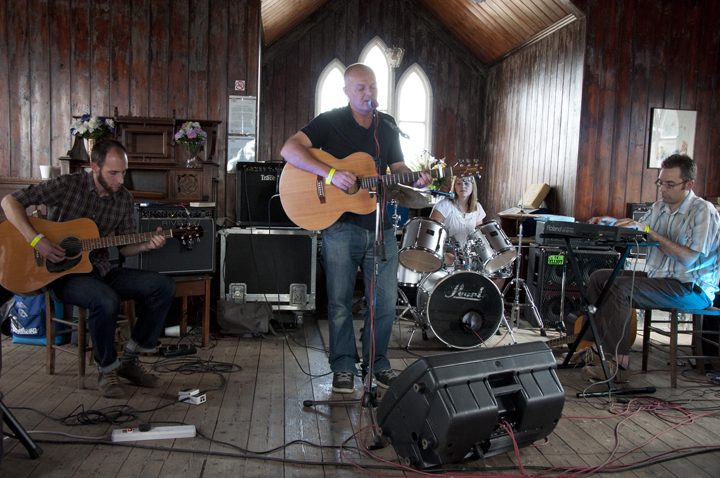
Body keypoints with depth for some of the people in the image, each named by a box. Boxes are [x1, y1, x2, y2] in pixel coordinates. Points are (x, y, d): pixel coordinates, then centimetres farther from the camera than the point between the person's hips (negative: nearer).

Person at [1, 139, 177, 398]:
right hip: (63, 273, -6)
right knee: (106, 300, -37)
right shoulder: (68, 186, -10)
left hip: (101, 270, 6)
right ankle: (106, 368, -10)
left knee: (165, 286, -12)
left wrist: (147, 245, -13)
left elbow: (124, 247, 9)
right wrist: (37, 240, -22)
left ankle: (130, 360, -3)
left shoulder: (123, 198, 4)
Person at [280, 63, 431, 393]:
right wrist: (330, 173, -26)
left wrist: (416, 180, -5)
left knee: (386, 300, 7)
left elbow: (397, 168, 17)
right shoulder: (330, 122, -3)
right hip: (341, 224, -4)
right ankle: (343, 367, 21)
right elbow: (289, 149, -15)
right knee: (340, 302, 4)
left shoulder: (387, 126, 13)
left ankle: (377, 361, 27)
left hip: (380, 225, 4)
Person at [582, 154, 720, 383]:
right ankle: (601, 349, -6)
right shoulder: (659, 207, 12)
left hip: (691, 289, -8)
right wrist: (613, 223, -6)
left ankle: (619, 364, -22)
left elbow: (689, 258, -22)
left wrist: (649, 231, -23)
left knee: (618, 288, -28)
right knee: (599, 277, -5)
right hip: (657, 278, 8)